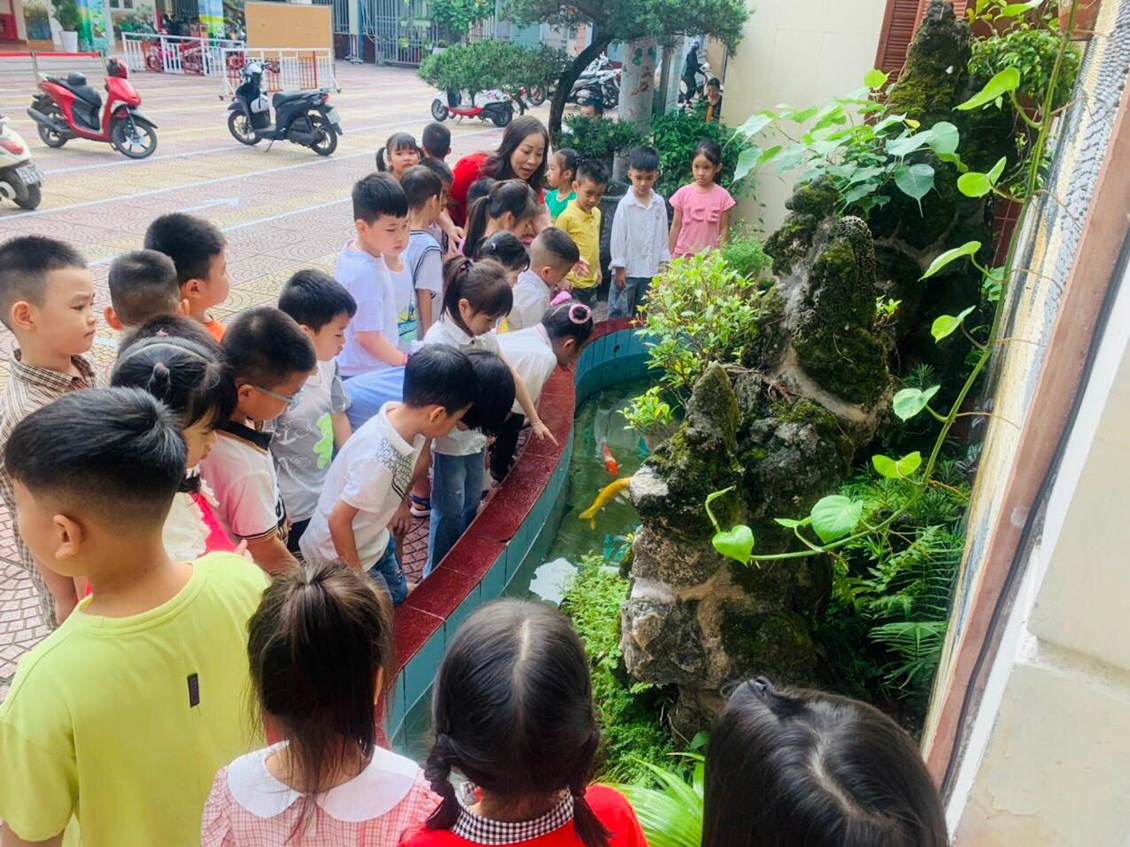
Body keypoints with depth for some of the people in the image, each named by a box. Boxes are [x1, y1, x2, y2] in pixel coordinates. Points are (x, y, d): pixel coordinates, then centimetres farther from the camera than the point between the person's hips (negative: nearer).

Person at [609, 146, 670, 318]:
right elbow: (618, 237, -9)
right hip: (628, 269, -4)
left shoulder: (659, 203, 2)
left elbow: (663, 234, 9)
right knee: (618, 313, 3)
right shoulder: (625, 204, -10)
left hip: (650, 270, 4)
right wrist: (619, 268, -10)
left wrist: (664, 263, 9)